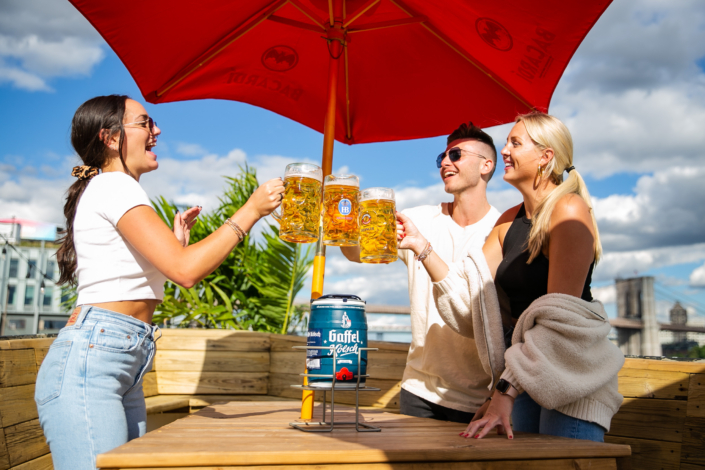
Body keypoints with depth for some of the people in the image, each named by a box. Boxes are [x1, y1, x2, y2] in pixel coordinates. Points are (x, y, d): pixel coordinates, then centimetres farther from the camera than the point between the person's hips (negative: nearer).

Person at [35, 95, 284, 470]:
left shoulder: (114, 189, 23)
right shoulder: (112, 186, -7)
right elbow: (185, 270, -20)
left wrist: (177, 241, 18)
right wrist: (251, 211, -12)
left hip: (125, 372, 10)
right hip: (89, 359, -10)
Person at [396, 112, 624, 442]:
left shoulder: (569, 210, -14)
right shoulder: (510, 220, 11)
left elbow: (561, 317, -22)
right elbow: (470, 293, 7)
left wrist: (506, 391, -27)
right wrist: (421, 246, -3)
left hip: (573, 373, -7)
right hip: (527, 377, 7)